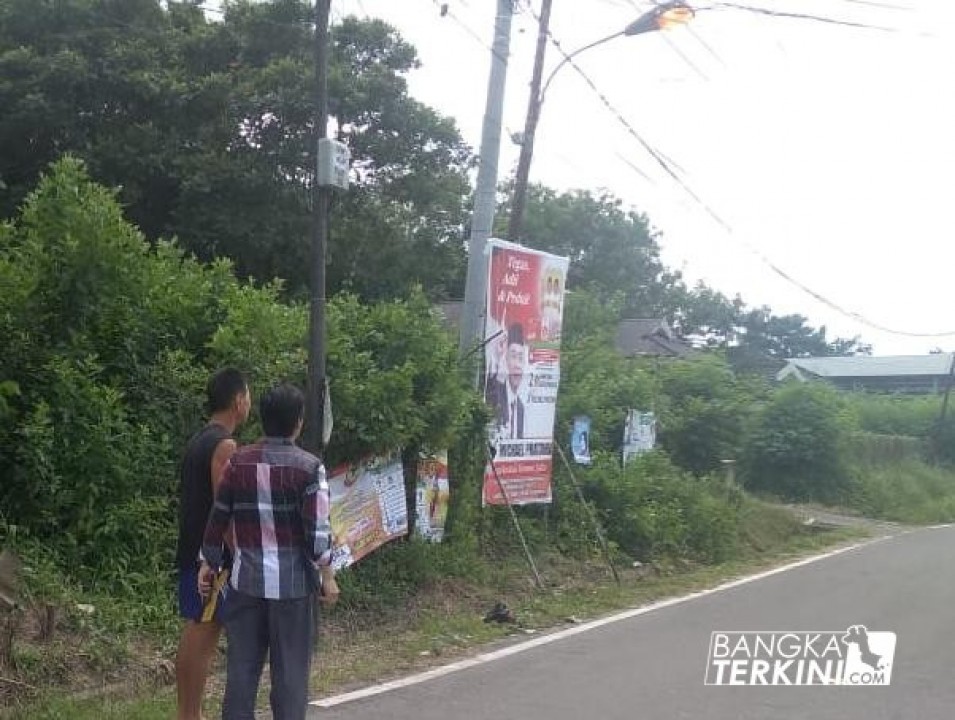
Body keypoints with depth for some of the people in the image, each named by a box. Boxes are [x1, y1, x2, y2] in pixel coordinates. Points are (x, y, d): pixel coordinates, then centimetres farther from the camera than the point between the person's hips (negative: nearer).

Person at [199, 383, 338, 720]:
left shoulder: (238, 461, 2)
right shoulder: (309, 466, -9)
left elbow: (218, 518, 7)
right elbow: (317, 529, -12)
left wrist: (209, 563, 18)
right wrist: (327, 575, -1)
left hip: (246, 579, 3)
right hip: (292, 582, -3)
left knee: (242, 665, 11)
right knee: (290, 669, 6)